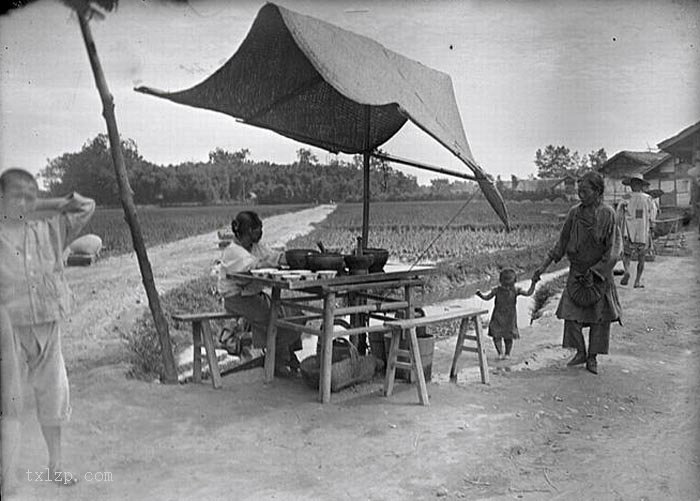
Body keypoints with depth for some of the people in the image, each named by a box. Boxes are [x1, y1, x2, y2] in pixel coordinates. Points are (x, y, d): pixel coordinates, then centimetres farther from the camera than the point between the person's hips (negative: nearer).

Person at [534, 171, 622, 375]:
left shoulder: (607, 214, -12)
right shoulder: (574, 212, -1)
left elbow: (613, 249, -13)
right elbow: (562, 242, 6)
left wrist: (594, 272, -17)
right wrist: (544, 265, 0)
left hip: (600, 272, -3)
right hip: (577, 271, 3)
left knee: (600, 315, 3)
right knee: (571, 312, -2)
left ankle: (593, 357, 17)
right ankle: (580, 352, 15)